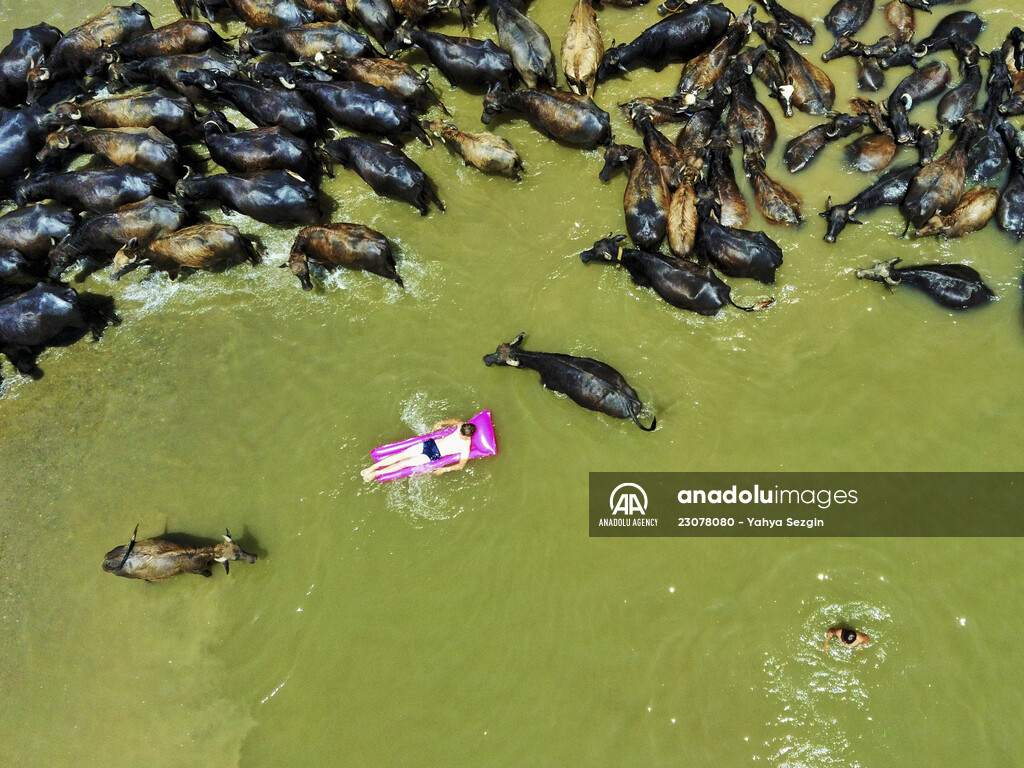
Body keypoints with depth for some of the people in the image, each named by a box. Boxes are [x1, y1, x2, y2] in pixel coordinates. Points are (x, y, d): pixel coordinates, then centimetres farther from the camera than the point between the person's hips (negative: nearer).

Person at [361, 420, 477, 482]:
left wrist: (444, 469, -18)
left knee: (404, 463, -8)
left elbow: (461, 465, -13)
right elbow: (454, 421, 19)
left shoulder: (465, 447, -19)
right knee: (401, 455, -2)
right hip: (431, 443, 5)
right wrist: (442, 423, 12)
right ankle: (373, 467, 4)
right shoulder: (461, 426, -5)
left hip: (434, 456, -5)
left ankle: (376, 474, 0)